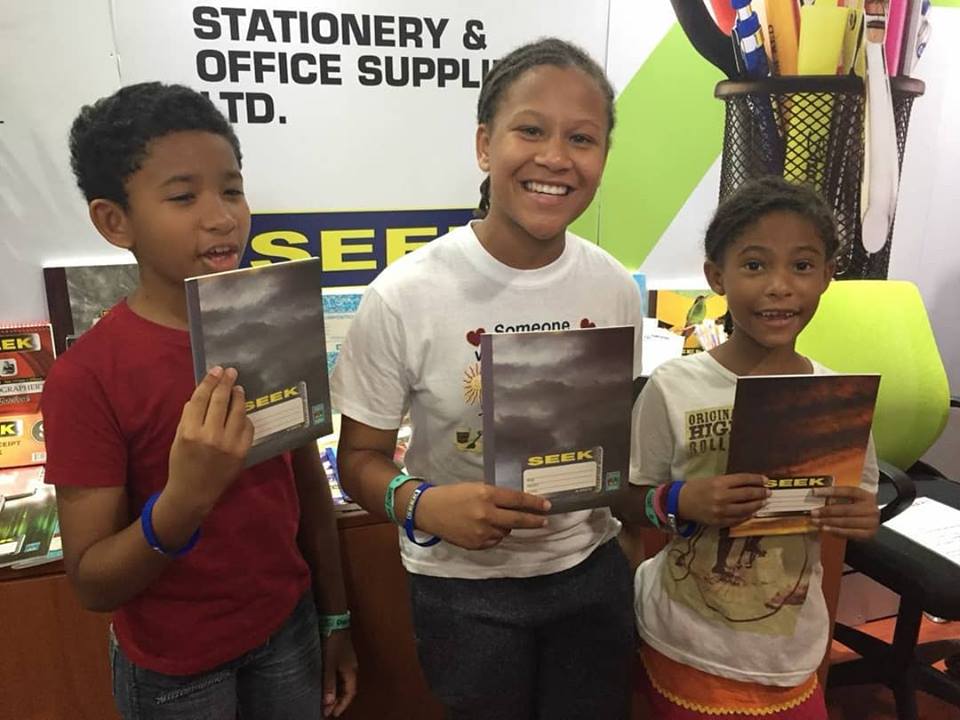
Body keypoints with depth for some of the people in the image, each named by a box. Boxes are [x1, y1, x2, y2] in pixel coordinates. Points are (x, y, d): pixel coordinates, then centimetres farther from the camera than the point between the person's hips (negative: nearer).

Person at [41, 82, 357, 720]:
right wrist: (183, 500, -36)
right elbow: (91, 583, -17)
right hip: (176, 666, -3)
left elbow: (308, 482, 1)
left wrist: (335, 620, 7)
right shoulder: (86, 376, -21)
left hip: (288, 625, 4)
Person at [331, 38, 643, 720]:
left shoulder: (616, 289, -8)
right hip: (464, 586, -3)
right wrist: (422, 504, -30)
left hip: (592, 568, 4)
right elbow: (360, 458, -11)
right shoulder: (405, 297, -20)